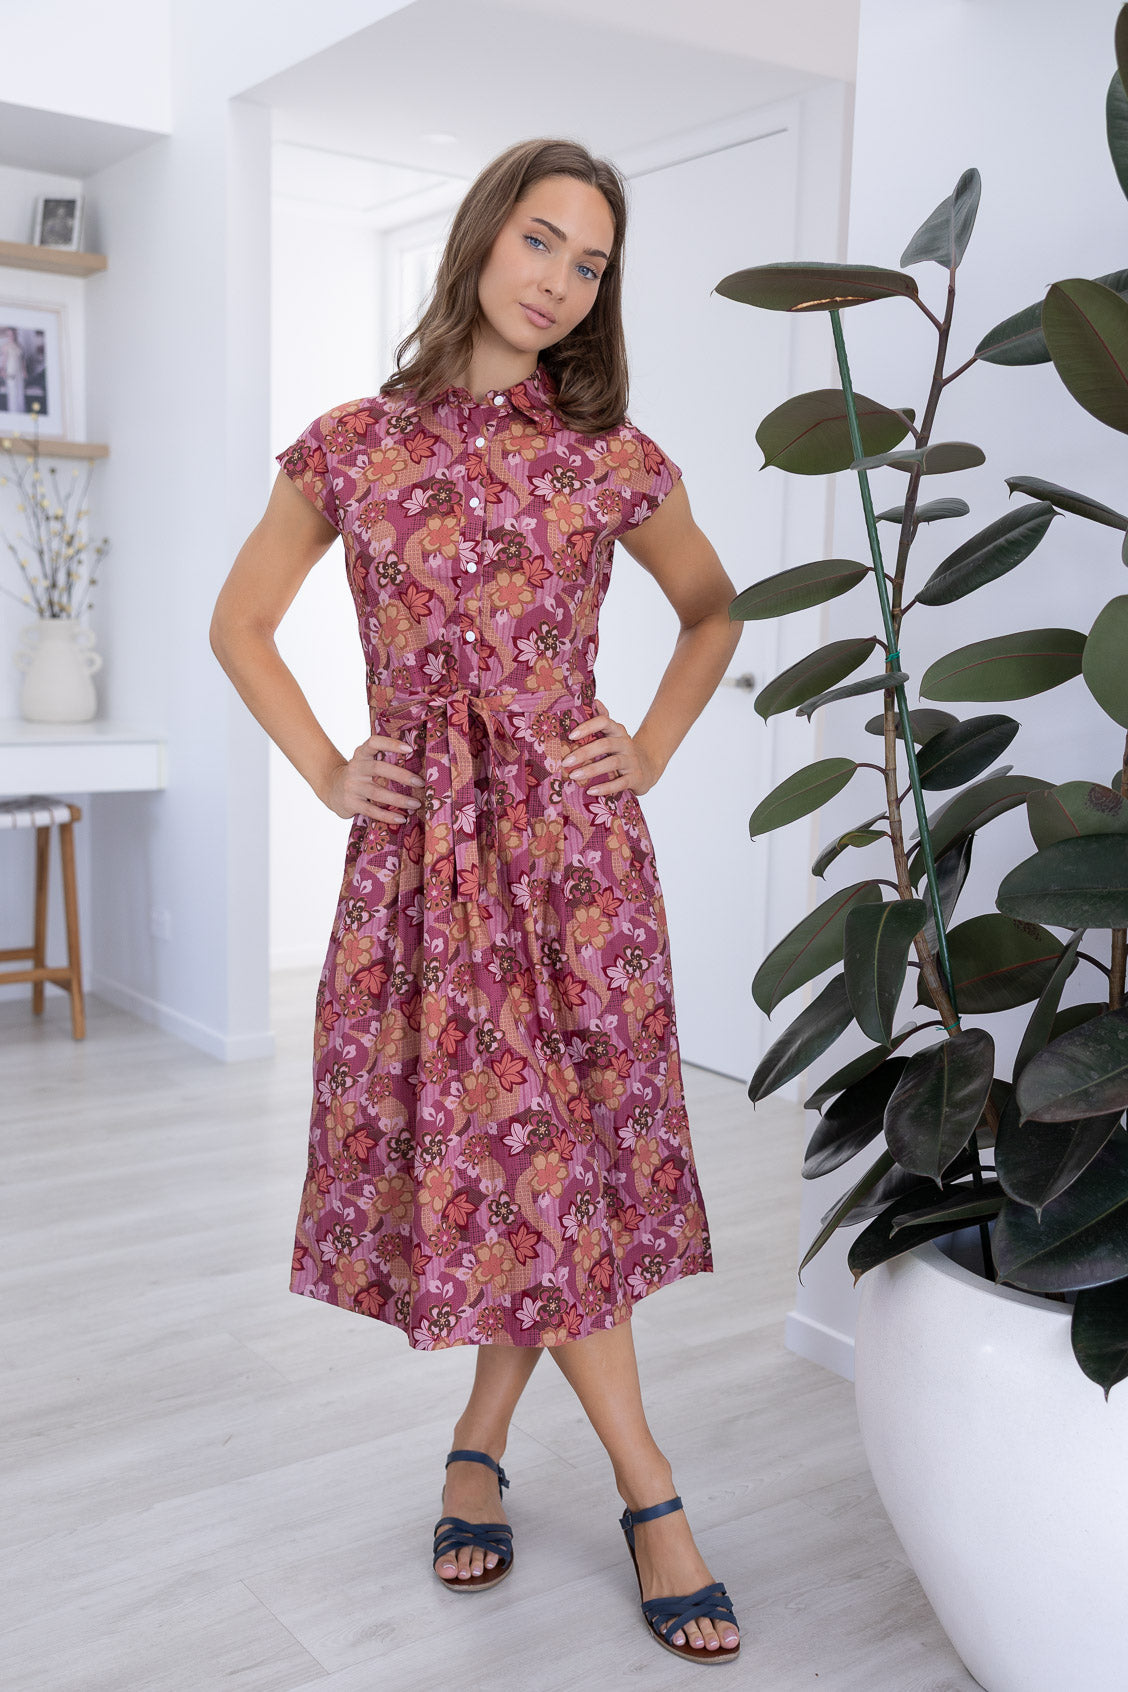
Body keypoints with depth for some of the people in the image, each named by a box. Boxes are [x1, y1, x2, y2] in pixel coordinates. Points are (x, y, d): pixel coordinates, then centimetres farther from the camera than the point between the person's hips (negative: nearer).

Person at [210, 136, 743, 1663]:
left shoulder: (612, 457, 4)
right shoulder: (355, 444, 3)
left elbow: (712, 610, 18)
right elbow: (241, 625, 12)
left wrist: (653, 749, 6)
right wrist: (326, 773, 3)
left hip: (574, 836, 1)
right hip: (420, 844, 0)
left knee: (562, 1138, 2)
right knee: (498, 1148, 0)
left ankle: (482, 1440, 26)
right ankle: (649, 1491, 15)